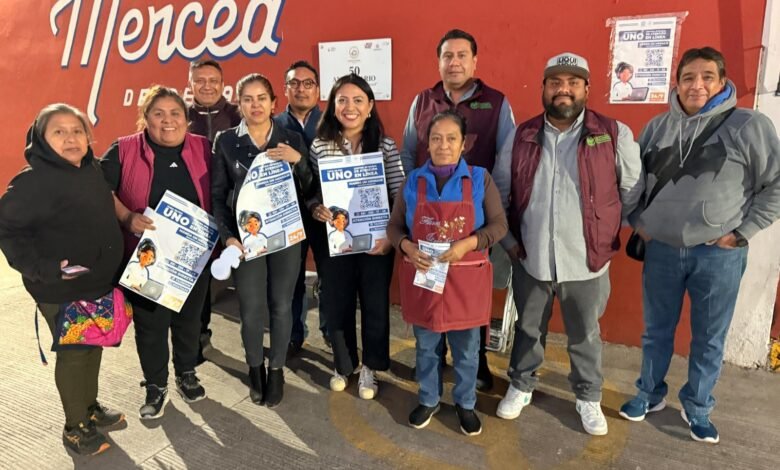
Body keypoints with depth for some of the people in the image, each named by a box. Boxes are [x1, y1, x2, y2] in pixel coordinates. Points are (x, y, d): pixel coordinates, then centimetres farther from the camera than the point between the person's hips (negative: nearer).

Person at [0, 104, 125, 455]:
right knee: (73, 353, 8)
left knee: (94, 347, 21)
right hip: (61, 291, -7)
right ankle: (75, 428, 27)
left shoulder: (92, 169, 4)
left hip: (99, 283, 7)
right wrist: (40, 267, -29)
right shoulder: (34, 180, -20)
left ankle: (90, 407, 42)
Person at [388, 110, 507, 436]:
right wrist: (407, 247, -16)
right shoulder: (413, 181, 2)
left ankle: (465, 404, 34)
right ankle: (428, 400, 37)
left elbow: (499, 225, -4)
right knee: (426, 347, 16)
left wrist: (467, 244, -20)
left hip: (466, 280, -1)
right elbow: (394, 226, 5)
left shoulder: (480, 179, -3)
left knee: (466, 349, 13)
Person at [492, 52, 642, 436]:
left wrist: (604, 231, 5)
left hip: (586, 260, -1)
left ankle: (588, 398, 38)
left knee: (585, 335, 16)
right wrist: (508, 239, 4)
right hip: (529, 259, 2)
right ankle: (521, 386, 40)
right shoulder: (521, 137, 0)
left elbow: (633, 191, 2)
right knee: (528, 329, 19)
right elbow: (499, 191, 8)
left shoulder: (615, 135, -7)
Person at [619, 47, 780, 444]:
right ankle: (649, 394, 35)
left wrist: (743, 232, -8)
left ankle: (697, 409, 31)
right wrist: (637, 221, 7)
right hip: (661, 249, 3)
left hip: (719, 253, -2)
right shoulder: (657, 127, 4)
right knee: (656, 331, 15)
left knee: (709, 339, 11)